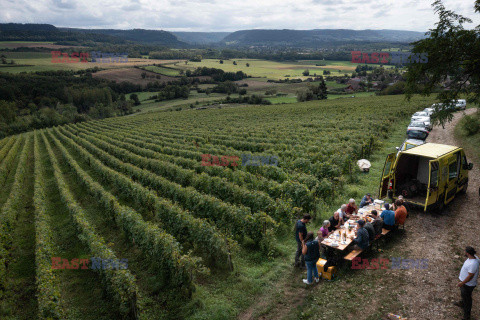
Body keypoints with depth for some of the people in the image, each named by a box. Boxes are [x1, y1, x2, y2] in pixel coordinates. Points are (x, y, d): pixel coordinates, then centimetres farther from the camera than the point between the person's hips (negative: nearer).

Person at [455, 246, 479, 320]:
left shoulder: (473, 264, -39)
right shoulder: (474, 257, -10)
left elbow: (470, 276, -31)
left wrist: (462, 283, -18)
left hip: (468, 284, -9)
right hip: (464, 281, 9)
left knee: (467, 299, 10)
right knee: (463, 294, 34)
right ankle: (462, 303, 60)